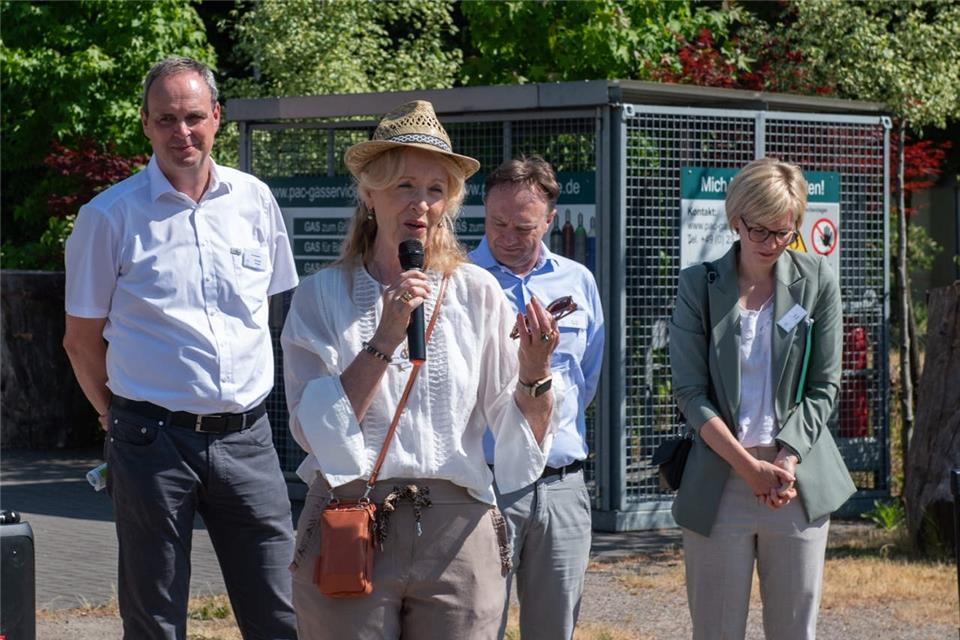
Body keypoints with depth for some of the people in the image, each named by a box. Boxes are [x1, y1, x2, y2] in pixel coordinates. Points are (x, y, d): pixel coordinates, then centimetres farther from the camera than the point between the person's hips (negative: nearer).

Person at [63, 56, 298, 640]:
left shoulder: (254, 200, 7)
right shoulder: (109, 217, -3)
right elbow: (81, 339, 4)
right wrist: (123, 418, 4)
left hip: (245, 436, 3)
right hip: (155, 438, -3)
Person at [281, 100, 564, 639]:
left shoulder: (477, 292, 4)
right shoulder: (321, 296, 1)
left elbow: (523, 437, 5)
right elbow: (314, 429, -10)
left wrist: (535, 373, -14)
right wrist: (385, 338, -16)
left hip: (457, 531, 1)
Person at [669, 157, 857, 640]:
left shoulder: (816, 281, 3)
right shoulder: (698, 285, 0)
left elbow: (824, 386, 3)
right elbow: (689, 390, -3)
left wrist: (787, 462, -10)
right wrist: (748, 466, -12)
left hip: (798, 483, 1)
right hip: (718, 482, -1)